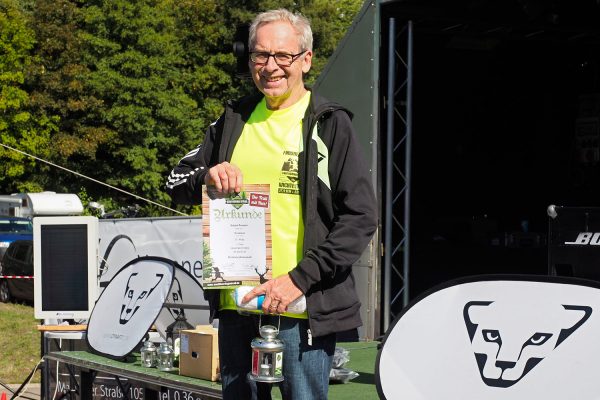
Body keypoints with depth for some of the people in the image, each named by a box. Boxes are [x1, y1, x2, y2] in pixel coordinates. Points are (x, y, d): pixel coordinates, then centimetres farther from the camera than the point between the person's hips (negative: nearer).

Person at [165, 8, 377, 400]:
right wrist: (206, 175, -8)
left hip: (302, 309, -5)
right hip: (236, 305, 5)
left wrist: (300, 279, -16)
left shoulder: (330, 124, -3)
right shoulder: (233, 120, 12)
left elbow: (361, 218, -8)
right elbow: (177, 183, 16)